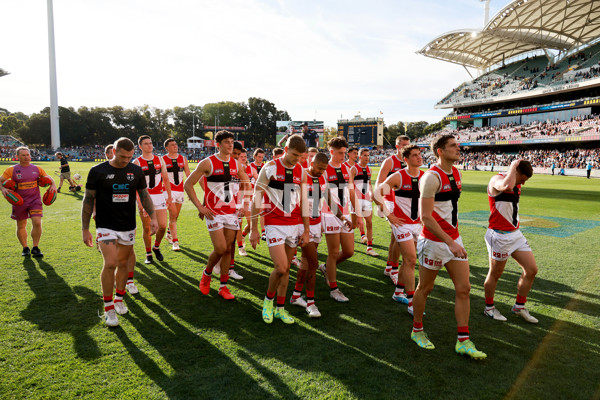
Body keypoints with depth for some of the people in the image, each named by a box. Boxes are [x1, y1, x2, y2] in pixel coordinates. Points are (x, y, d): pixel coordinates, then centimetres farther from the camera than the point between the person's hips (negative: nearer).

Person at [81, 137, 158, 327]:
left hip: (128, 226, 4)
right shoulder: (97, 171, -6)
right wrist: (85, 229, -1)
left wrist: (153, 217, -4)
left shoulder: (136, 171, 3)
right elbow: (88, 200, -1)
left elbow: (144, 195, 9)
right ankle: (108, 307, 3)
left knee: (123, 263, 11)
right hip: (106, 226, -3)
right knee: (110, 263, -14)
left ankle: (119, 299, 30)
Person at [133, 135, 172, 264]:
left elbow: (166, 179, 12)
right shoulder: (137, 163, -3)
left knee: (162, 226, -4)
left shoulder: (160, 160, 8)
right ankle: (148, 254, 19)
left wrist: (169, 196, 9)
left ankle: (156, 247, 23)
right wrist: (139, 201, -15)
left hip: (159, 196, 3)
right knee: (147, 228, 4)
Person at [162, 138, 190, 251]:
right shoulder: (163, 160, -3)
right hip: (169, 191, -4)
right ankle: (175, 241, -9)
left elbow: (188, 175, 11)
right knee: (173, 215, -11)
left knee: (175, 216, 14)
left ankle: (169, 234, 37)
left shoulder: (183, 159, 8)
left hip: (180, 190, 4)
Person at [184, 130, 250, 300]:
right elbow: (188, 184, -5)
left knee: (228, 250, 6)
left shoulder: (236, 164, 7)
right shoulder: (208, 163, -7)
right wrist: (200, 207, -10)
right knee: (220, 249, -10)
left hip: (232, 212, 5)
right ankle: (206, 274, 20)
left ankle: (223, 286, 17)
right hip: (214, 213, -4)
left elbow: (246, 184, 23)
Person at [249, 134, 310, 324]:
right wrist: (254, 229, -5)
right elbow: (256, 198, -5)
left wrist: (306, 230, 9)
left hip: (295, 225, 4)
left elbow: (304, 202, 10)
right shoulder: (270, 168, -7)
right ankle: (268, 298, 17)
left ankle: (280, 308, 24)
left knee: (286, 268, 9)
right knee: (280, 268, -12)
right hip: (275, 225, -4)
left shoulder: (301, 171, 6)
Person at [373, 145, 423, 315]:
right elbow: (377, 194, -10)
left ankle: (398, 293, 32)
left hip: (418, 223, 6)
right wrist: (389, 215, -11)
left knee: (408, 261, 14)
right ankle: (411, 303, -2)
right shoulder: (398, 177, -13)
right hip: (401, 223, -6)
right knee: (411, 260, -10)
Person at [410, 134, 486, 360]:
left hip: (454, 239, 8)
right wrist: (450, 242, -25)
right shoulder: (432, 177, -18)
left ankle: (463, 342, 16)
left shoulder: (456, 173, 8)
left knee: (463, 288, 6)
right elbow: (426, 216, -23)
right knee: (425, 288, 9)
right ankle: (417, 330, 30)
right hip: (434, 241, -8)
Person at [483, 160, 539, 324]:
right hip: (499, 236, -8)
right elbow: (507, 186, -40)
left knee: (531, 270, 7)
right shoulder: (497, 180, -15)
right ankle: (489, 307, 25)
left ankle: (519, 306, 24)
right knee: (495, 274, 5)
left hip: (515, 234, 8)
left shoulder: (516, 186, 12)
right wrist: (513, 166, -24)